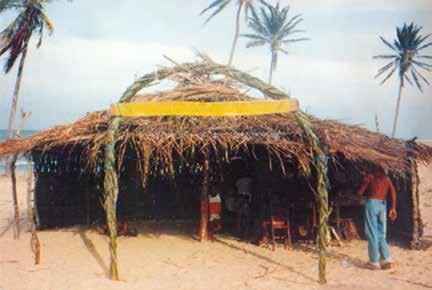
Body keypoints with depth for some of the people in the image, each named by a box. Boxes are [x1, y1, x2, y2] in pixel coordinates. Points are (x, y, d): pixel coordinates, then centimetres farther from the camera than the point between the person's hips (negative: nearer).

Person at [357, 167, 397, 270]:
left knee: (372, 234, 1)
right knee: (381, 235, 13)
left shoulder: (370, 176, 3)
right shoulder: (386, 178, 15)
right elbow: (393, 192, 2)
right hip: (383, 205, 5)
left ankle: (374, 262, 3)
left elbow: (360, 193, 2)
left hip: (372, 203, -5)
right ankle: (388, 260, 2)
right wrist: (393, 208, 2)